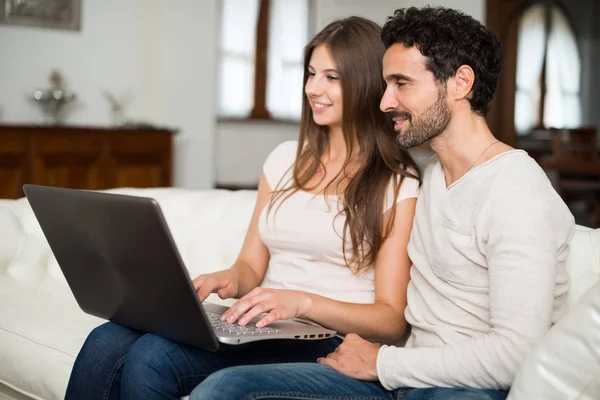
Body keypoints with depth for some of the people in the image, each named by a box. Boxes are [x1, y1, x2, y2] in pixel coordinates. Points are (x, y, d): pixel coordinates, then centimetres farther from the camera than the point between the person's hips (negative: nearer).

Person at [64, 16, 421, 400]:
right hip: (263, 329, 6)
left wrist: (303, 301, -21)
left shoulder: (397, 185, -4)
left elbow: (392, 320, -7)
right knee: (106, 345, -21)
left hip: (333, 347, -5)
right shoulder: (285, 159, 15)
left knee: (153, 357, -28)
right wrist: (230, 280, -6)